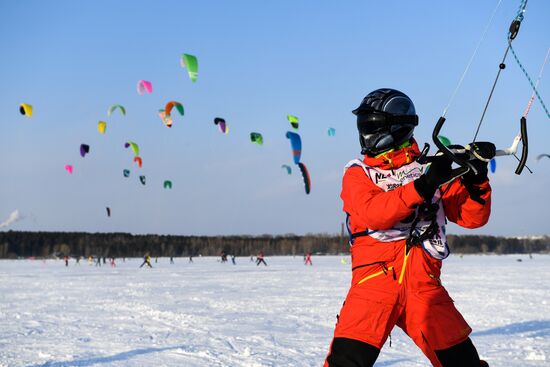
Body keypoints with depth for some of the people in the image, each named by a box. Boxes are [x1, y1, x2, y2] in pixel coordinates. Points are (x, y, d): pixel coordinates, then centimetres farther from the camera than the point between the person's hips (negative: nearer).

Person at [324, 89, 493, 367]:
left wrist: (475, 179, -11)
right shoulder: (357, 173, 10)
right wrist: (424, 185, -22)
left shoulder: (430, 168, 13)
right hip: (375, 278, -1)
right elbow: (373, 213, -11)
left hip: (424, 284, 1)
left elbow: (473, 218, 8)